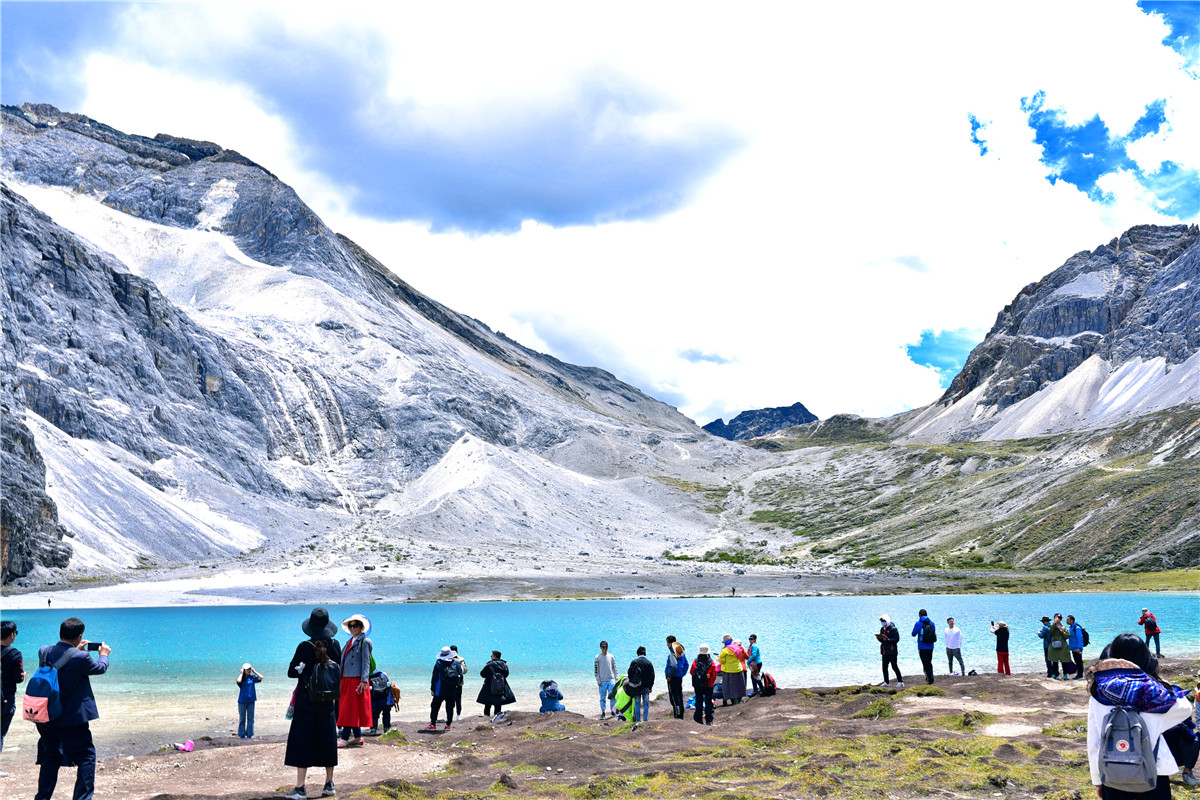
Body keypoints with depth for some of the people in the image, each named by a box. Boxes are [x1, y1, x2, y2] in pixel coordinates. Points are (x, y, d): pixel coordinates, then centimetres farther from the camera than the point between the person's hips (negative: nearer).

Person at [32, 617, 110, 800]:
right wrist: (103, 654, 21)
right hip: (71, 720, -6)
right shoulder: (81, 657, -20)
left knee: (50, 758, 20)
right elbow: (100, 668, 1)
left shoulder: (44, 651, -4)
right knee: (86, 757, 6)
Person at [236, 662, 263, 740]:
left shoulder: (252, 678, 4)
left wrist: (254, 671, -3)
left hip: (251, 701, 2)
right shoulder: (241, 678, -4)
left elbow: (261, 677, -7)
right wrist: (241, 673, -13)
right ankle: (241, 734, 14)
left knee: (251, 718, 5)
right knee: (242, 718, 6)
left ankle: (250, 734, 11)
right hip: (242, 701, -2)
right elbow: (238, 681, -27)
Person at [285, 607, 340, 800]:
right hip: (328, 700, 4)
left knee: (303, 739, 1)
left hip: (306, 700, -4)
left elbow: (291, 672, -6)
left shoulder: (304, 647, -13)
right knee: (327, 739, 13)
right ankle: (329, 784, 21)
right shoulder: (334, 645, -3)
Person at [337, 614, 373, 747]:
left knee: (350, 710, -9)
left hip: (357, 680, -9)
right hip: (346, 680, 9)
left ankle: (345, 739, -8)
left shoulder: (365, 642, -6)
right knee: (345, 709, 10)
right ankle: (357, 737, 16)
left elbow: (366, 663, -11)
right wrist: (340, 679, 15)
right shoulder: (350, 642, 19)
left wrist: (364, 681, -18)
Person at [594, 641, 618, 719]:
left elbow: (615, 668, 11)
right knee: (603, 697, 2)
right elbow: (596, 670, 1)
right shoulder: (598, 657, 2)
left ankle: (613, 711, 7)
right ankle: (603, 713, 7)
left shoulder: (611, 656, 8)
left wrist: (616, 679, 5)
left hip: (611, 680, 1)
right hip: (602, 681, -1)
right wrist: (598, 680, -6)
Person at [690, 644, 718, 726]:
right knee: (708, 702, 8)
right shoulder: (711, 662, -11)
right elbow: (714, 674, -4)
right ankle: (708, 720, 8)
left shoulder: (695, 662, -10)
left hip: (697, 686, 1)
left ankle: (699, 719, 12)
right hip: (708, 685, -1)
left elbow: (692, 672, 0)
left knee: (699, 702, 11)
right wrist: (712, 682, 11)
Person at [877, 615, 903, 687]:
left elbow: (896, 639, -16)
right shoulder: (882, 629, 14)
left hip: (892, 651, -8)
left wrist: (887, 639, -25)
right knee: (884, 667, 7)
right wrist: (879, 638, -1)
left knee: (894, 666, -6)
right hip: (884, 651, 8)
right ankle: (886, 682, 15)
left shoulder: (893, 629, -10)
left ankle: (900, 681, 2)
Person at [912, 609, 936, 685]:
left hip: (922, 647, -4)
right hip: (930, 647, 4)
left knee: (925, 664, -1)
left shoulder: (918, 623, -8)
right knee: (929, 663, 17)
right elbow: (934, 633, 14)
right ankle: (930, 676, 19)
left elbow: (913, 634, -1)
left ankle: (930, 678, -9)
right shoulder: (932, 623, 4)